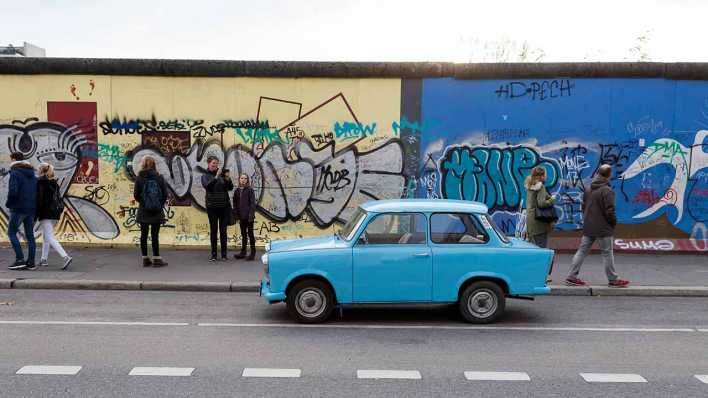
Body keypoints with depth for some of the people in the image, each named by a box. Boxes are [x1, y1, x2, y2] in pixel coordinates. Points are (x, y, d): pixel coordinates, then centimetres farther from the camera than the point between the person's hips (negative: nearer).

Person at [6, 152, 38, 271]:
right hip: (31, 209, 7)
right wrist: (33, 205, 15)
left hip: (18, 208, -7)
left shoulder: (15, 173, -10)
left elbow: (13, 191, -20)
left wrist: (8, 203, -5)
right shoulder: (32, 174, 14)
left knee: (11, 233, 4)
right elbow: (37, 191, 14)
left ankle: (20, 260, -3)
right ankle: (31, 262, 6)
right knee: (30, 235, 6)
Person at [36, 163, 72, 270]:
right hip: (55, 212, 8)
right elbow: (59, 198, 14)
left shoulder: (40, 182, -7)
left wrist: (35, 214, -10)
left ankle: (65, 257, -26)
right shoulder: (54, 183, 14)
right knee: (45, 235, 21)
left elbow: (38, 198, -13)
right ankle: (44, 259, 25)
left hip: (45, 212, -8)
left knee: (49, 238, -11)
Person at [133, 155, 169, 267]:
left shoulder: (139, 178, -5)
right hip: (157, 211, 0)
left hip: (143, 211, 1)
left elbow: (136, 195, -4)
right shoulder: (159, 177, -5)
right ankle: (156, 259, 3)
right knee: (155, 235, 2)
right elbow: (165, 194, -3)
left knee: (144, 235, 9)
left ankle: (145, 259, 14)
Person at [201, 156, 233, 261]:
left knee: (223, 230, 4)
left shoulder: (222, 174, 5)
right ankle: (213, 254, 10)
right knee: (213, 230, 4)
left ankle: (224, 254, 9)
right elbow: (207, 186, -16)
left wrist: (227, 179, -18)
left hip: (224, 206, 1)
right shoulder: (205, 176, 3)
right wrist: (216, 177, -25)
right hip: (212, 206, -1)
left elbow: (230, 187, -1)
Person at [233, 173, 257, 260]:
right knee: (243, 234, 13)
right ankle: (243, 252, 21)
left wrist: (251, 215, -15)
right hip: (241, 217, 5)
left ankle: (253, 253, 7)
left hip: (248, 216, -5)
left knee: (250, 233, 1)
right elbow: (235, 204, 11)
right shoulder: (237, 191, 9)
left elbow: (253, 203, -8)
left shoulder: (250, 190, -4)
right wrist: (236, 216, 5)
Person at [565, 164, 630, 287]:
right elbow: (609, 210, -17)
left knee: (582, 251, 8)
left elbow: (583, 207, 15)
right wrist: (614, 222, -1)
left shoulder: (588, 190, 9)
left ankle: (572, 277, 6)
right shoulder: (607, 190, -16)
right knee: (607, 253, 4)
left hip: (588, 227, 7)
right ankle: (613, 280, 15)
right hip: (603, 228, -7)